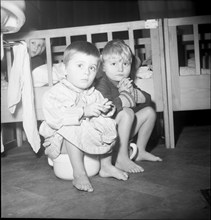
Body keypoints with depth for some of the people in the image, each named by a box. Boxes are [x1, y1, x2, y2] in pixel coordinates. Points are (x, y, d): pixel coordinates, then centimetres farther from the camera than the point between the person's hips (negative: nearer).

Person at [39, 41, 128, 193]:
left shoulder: (94, 94, 5)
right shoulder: (55, 93, -15)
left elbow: (102, 116, 9)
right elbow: (55, 118, -30)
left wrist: (105, 110, -16)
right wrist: (84, 112, -36)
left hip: (89, 138, 6)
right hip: (61, 140, -6)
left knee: (109, 126, -8)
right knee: (74, 130, -35)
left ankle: (106, 166, 5)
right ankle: (79, 174, -25)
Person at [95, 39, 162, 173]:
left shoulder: (126, 81, 7)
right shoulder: (102, 83, -20)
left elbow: (147, 99, 6)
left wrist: (132, 92, -14)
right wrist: (128, 96, -20)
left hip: (121, 132, 9)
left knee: (149, 111, 5)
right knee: (127, 113, -32)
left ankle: (140, 151, 16)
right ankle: (122, 159, -24)